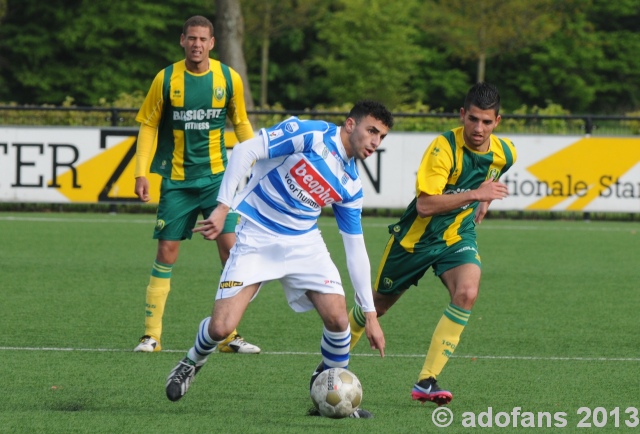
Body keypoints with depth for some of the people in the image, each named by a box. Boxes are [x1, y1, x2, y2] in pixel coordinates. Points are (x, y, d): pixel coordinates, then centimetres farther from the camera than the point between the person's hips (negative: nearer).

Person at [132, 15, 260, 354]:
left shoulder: (229, 78, -2)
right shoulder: (166, 79, -5)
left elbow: (241, 122, 12)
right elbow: (148, 125, 1)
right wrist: (141, 173, -6)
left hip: (217, 176, 1)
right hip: (177, 180, -1)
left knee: (231, 249, -8)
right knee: (166, 253, -2)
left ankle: (230, 335, 1)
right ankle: (151, 335, 6)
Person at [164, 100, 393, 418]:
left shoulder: (350, 186, 5)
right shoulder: (310, 134, -13)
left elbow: (355, 250, 10)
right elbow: (245, 151, -18)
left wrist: (370, 314, 7)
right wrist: (223, 208, -25)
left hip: (304, 243, 5)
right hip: (256, 239, -5)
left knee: (337, 318, -14)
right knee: (221, 327, -14)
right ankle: (192, 363, 22)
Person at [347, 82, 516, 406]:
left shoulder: (504, 153, -6)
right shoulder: (444, 148, -26)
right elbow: (425, 203, -33)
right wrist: (474, 194, -37)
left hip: (457, 237, 3)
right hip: (417, 236, -3)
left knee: (467, 293, -27)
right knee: (379, 303, 14)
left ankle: (427, 382, -24)